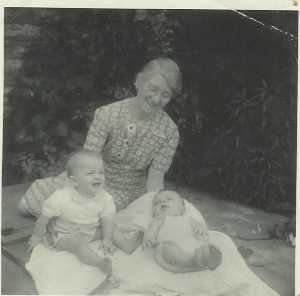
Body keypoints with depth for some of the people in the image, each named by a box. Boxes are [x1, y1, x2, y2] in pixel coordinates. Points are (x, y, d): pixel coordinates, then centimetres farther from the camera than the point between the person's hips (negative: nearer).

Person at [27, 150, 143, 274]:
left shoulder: (104, 197, -18)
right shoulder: (61, 198, -29)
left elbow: (106, 219, -9)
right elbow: (45, 216, -16)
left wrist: (107, 239, -19)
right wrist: (37, 236, -6)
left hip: (92, 231, 6)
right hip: (66, 235, -5)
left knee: (110, 228, -4)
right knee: (76, 243, -32)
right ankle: (99, 262, -46)